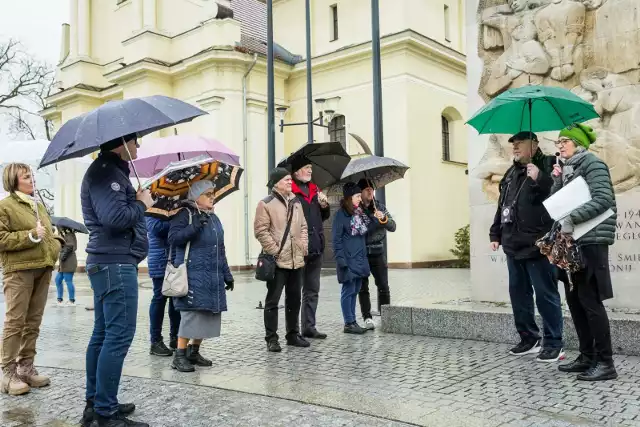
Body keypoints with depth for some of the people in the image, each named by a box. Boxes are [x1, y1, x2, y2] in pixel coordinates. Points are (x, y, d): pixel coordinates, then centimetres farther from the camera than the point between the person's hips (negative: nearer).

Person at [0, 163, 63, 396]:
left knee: (33, 322, 10)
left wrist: (56, 247, 7)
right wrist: (31, 235, -17)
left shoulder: (39, 205, 18)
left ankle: (26, 367, 19)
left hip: (43, 270, 7)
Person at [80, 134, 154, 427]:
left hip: (107, 263, 11)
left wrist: (137, 200, 7)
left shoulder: (109, 171, 19)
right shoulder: (105, 172, -14)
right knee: (118, 337, -8)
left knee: (103, 334, 14)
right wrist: (142, 203, -11)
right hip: (115, 264, -11)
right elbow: (115, 217, -26)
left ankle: (95, 403, 23)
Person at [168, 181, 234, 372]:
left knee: (207, 314, 8)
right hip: (193, 275, -7)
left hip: (213, 276, 7)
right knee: (192, 313, -11)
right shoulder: (184, 214, -4)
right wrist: (194, 226, -25)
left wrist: (227, 274, 18)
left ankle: (194, 351, 20)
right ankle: (179, 355, -3)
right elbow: (173, 238, -16)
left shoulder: (214, 218, 18)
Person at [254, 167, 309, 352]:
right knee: (273, 300, 1)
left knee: (294, 299, 14)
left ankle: (293, 334, 26)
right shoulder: (266, 204, -7)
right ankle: (271, 338, 8)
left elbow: (303, 226, 19)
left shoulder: (296, 203, 14)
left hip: (297, 260, 7)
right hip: (277, 261, -7)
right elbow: (261, 231, -12)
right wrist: (274, 250, -15)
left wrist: (304, 246, 6)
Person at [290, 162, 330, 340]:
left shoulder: (314, 190, 15)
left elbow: (324, 216, 23)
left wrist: (324, 205, 3)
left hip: (315, 248, 8)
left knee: (312, 291, 14)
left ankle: (309, 327, 25)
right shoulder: (290, 192, -10)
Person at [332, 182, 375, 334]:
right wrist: (340, 259, -17)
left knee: (355, 291, 12)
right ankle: (349, 323, 6)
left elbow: (367, 230, 15)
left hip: (360, 258, 7)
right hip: (348, 259, -7)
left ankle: (353, 321, 20)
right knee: (348, 290, -1)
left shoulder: (360, 212, 12)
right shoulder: (341, 214, -9)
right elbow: (336, 238, -12)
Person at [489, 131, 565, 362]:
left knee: (545, 294, -2)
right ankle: (529, 338, 25)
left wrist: (539, 179, -31)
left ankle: (554, 344, 7)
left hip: (537, 245, -8)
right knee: (518, 293, 13)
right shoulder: (511, 173, 18)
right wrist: (495, 234, 19)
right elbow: (502, 205, 22)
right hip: (514, 245, 8)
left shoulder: (547, 166, -4)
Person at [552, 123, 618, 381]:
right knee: (574, 300, 8)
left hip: (591, 241, -8)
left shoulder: (592, 163, -6)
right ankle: (587, 357, 18)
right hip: (572, 241, 8)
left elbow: (603, 199, -19)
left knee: (589, 300, -8)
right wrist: (557, 180, 0)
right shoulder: (567, 169, 18)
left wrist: (572, 219, -24)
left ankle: (606, 362, 0)